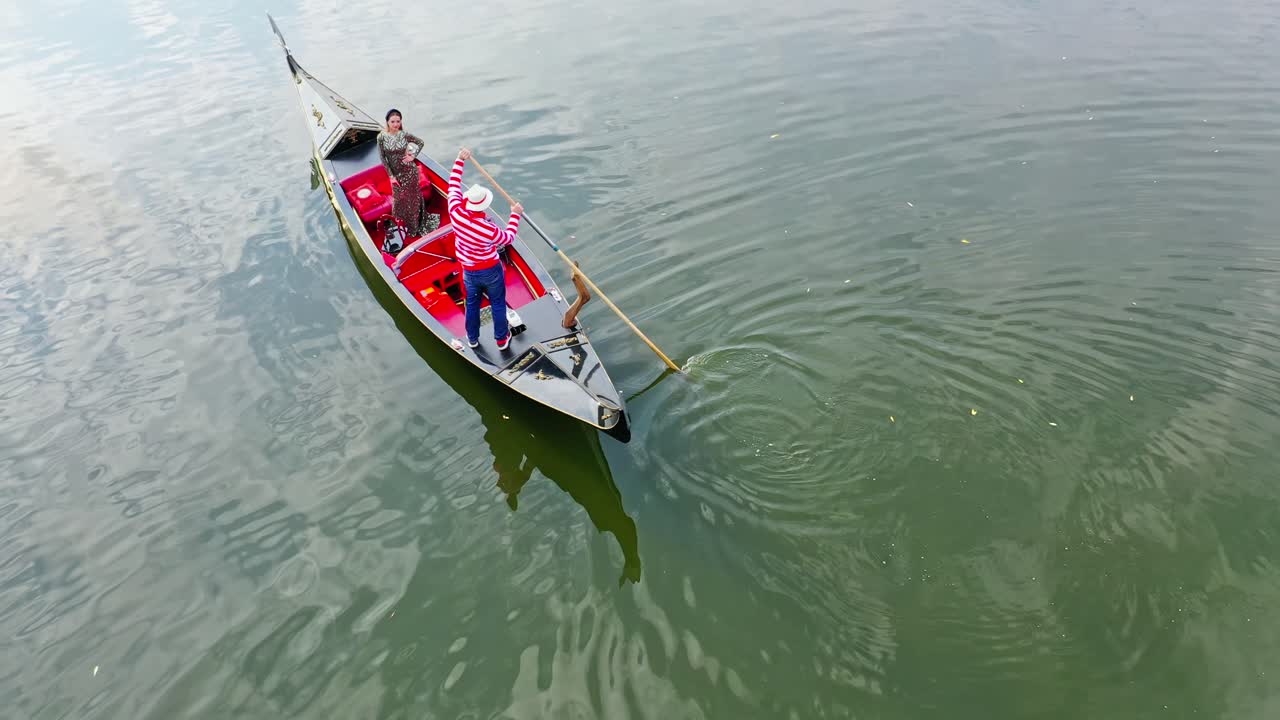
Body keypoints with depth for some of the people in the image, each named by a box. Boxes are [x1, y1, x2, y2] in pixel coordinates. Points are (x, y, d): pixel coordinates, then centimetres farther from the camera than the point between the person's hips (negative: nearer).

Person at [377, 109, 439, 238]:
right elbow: (383, 158, -9)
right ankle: (402, 222, 37)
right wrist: (391, 176, -11)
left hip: (410, 172, 0)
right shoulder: (381, 137, -13)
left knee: (412, 198, 13)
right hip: (395, 174, 0)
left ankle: (414, 226, 31)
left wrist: (413, 156, -7)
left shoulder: (404, 134, -13)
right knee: (399, 199, 14)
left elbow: (421, 142, 4)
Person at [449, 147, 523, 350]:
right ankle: (501, 339, 30)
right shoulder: (489, 230, -31)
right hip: (491, 271, -4)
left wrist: (460, 160, -1)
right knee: (498, 304, 16)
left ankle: (472, 339, 38)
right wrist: (515, 215, 0)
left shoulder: (456, 213, -23)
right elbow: (508, 238, -9)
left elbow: (454, 186, -9)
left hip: (469, 271, 4)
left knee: (472, 303, 23)